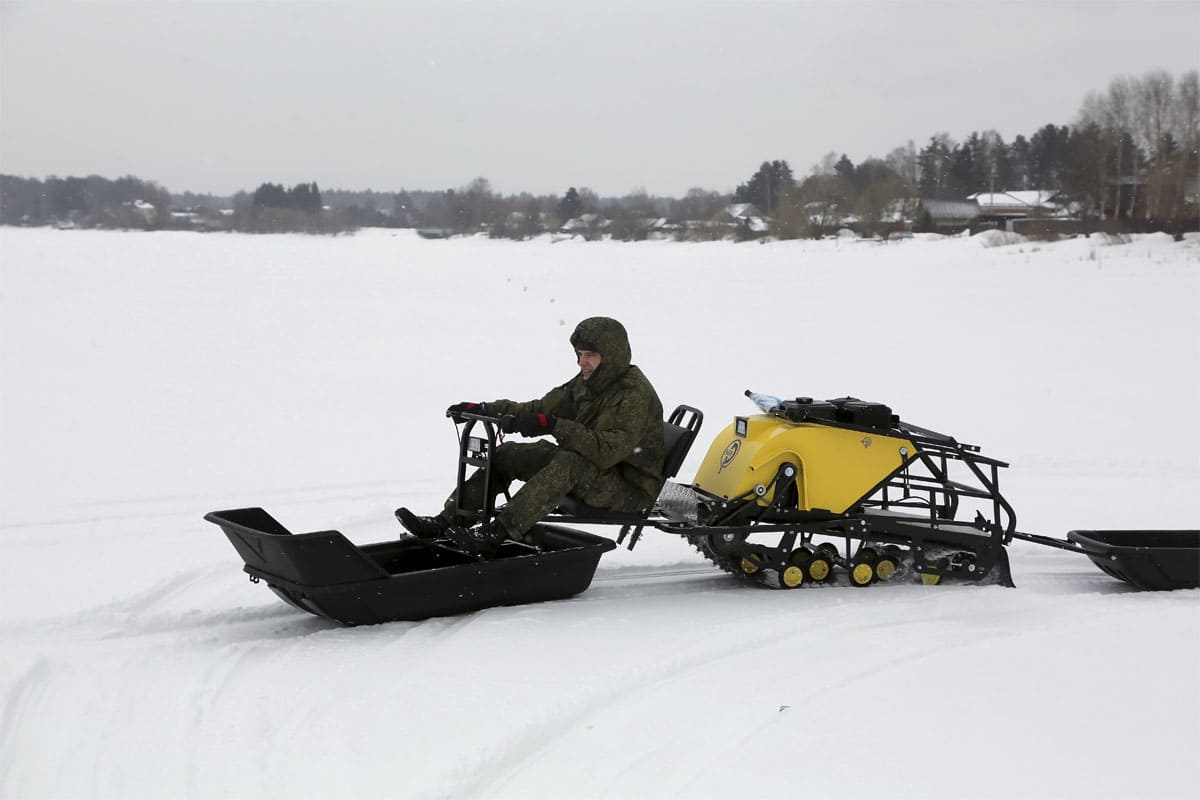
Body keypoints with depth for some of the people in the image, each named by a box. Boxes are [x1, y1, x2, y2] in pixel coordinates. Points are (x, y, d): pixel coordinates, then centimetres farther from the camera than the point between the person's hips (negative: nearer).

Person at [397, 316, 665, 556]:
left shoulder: (635, 396, -21)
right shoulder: (588, 382, 6)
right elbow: (539, 409, 9)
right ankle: (446, 522, -7)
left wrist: (554, 426, -37)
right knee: (506, 454, 1)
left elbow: (607, 451, -33)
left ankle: (495, 533, -44)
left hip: (630, 488, -9)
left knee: (569, 463, -38)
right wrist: (483, 410, 0)